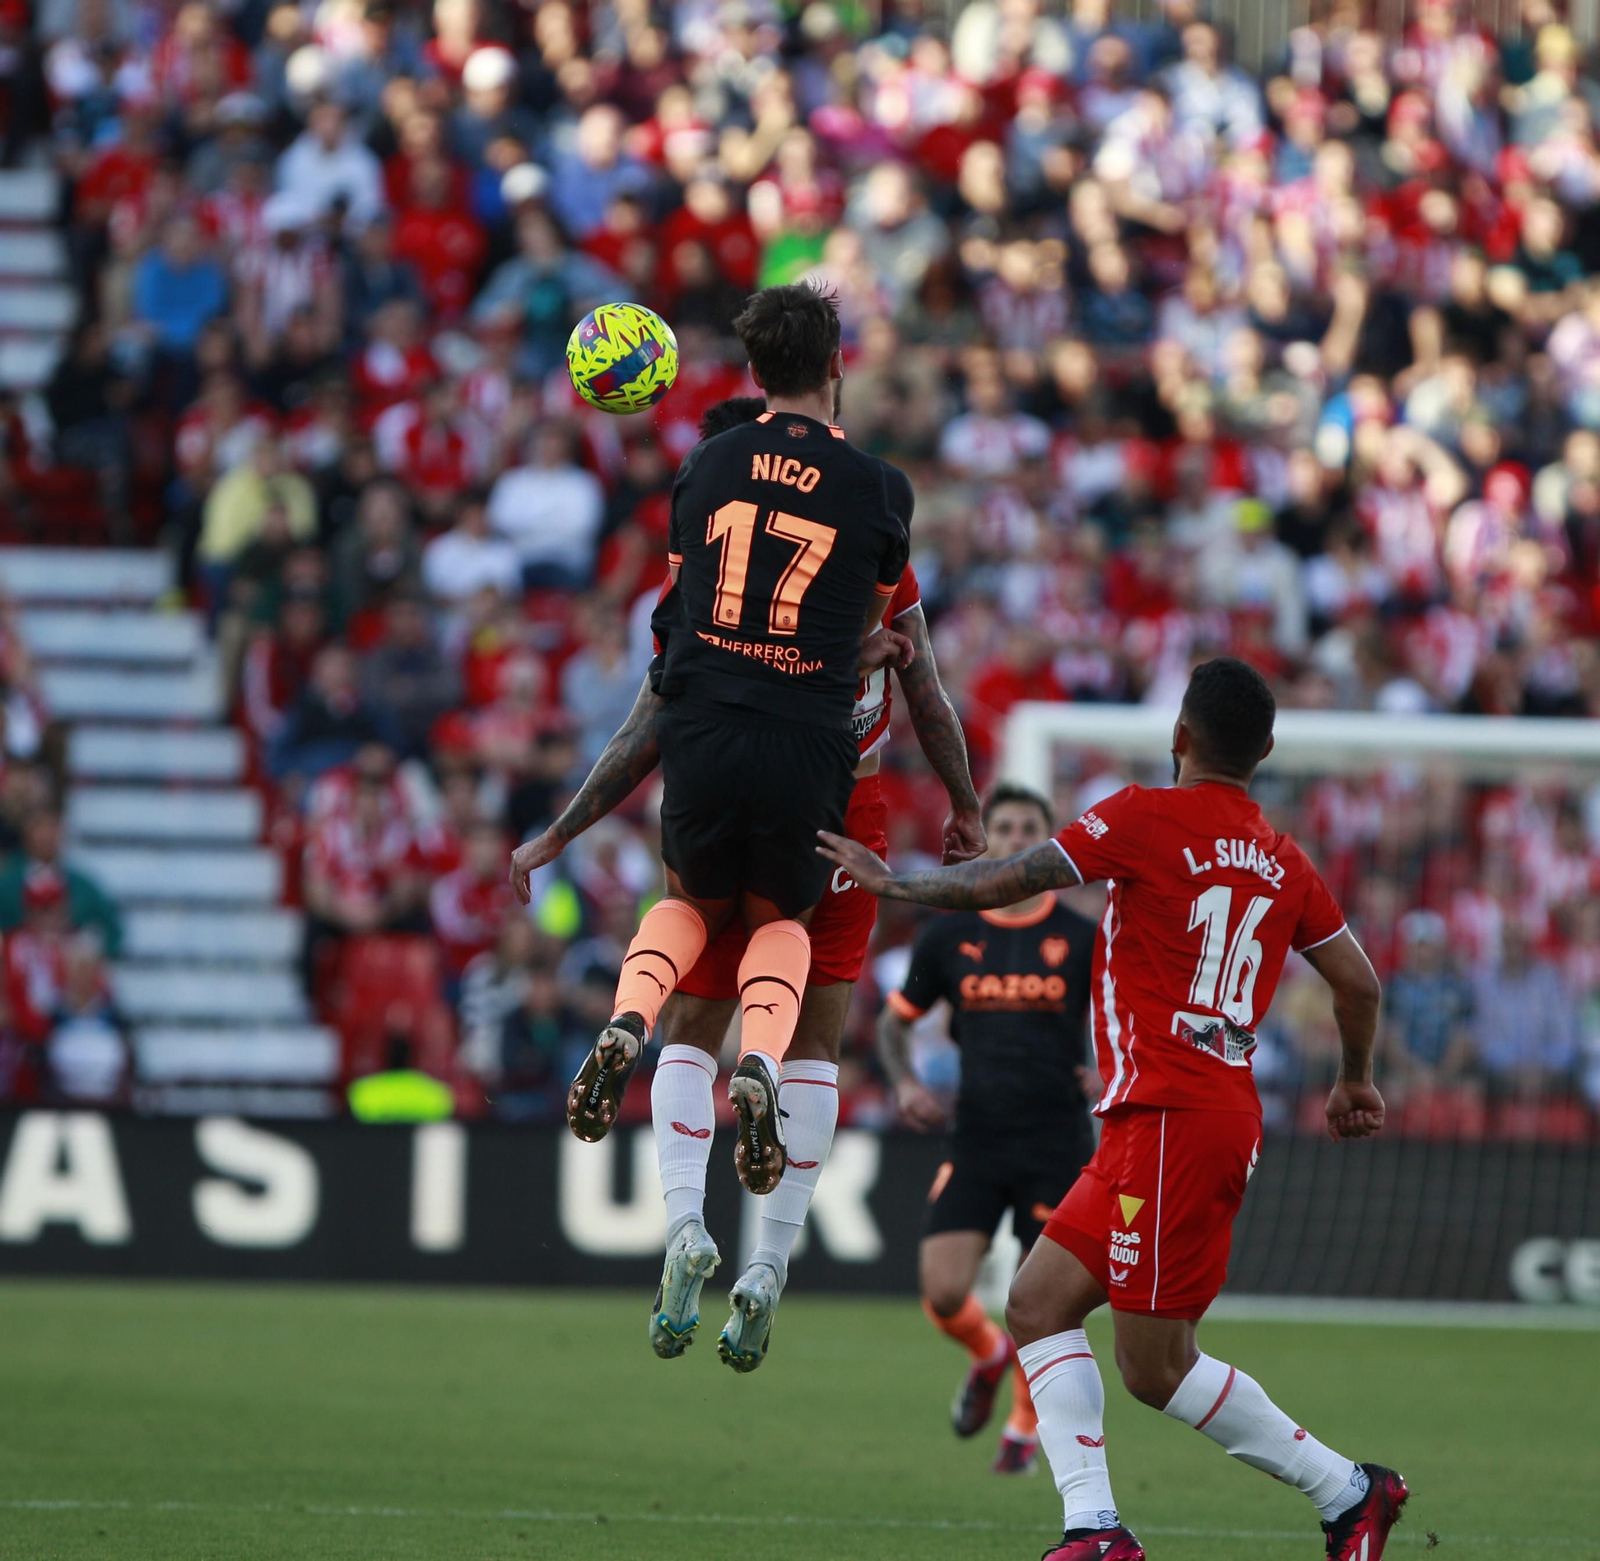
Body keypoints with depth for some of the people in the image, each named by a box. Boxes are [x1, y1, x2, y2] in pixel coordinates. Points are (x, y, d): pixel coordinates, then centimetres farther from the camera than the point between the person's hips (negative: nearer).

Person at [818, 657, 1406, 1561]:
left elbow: (1005, 885, -7)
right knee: (1039, 1304, 9)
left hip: (1171, 1121, -8)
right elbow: (1359, 983, 16)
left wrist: (890, 883, 8)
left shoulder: (1146, 818, -6)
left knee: (1157, 1368, -4)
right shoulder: (1285, 861, 12)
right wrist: (1357, 1081, 34)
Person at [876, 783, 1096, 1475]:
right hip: (976, 1137, 1)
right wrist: (905, 1083, -3)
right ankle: (988, 1355, 24)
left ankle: (1025, 1426, 24)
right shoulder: (948, 936, 4)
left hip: (1056, 1142, -1)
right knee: (943, 1292, -12)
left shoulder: (1081, 939, 1)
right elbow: (893, 1021, 16)